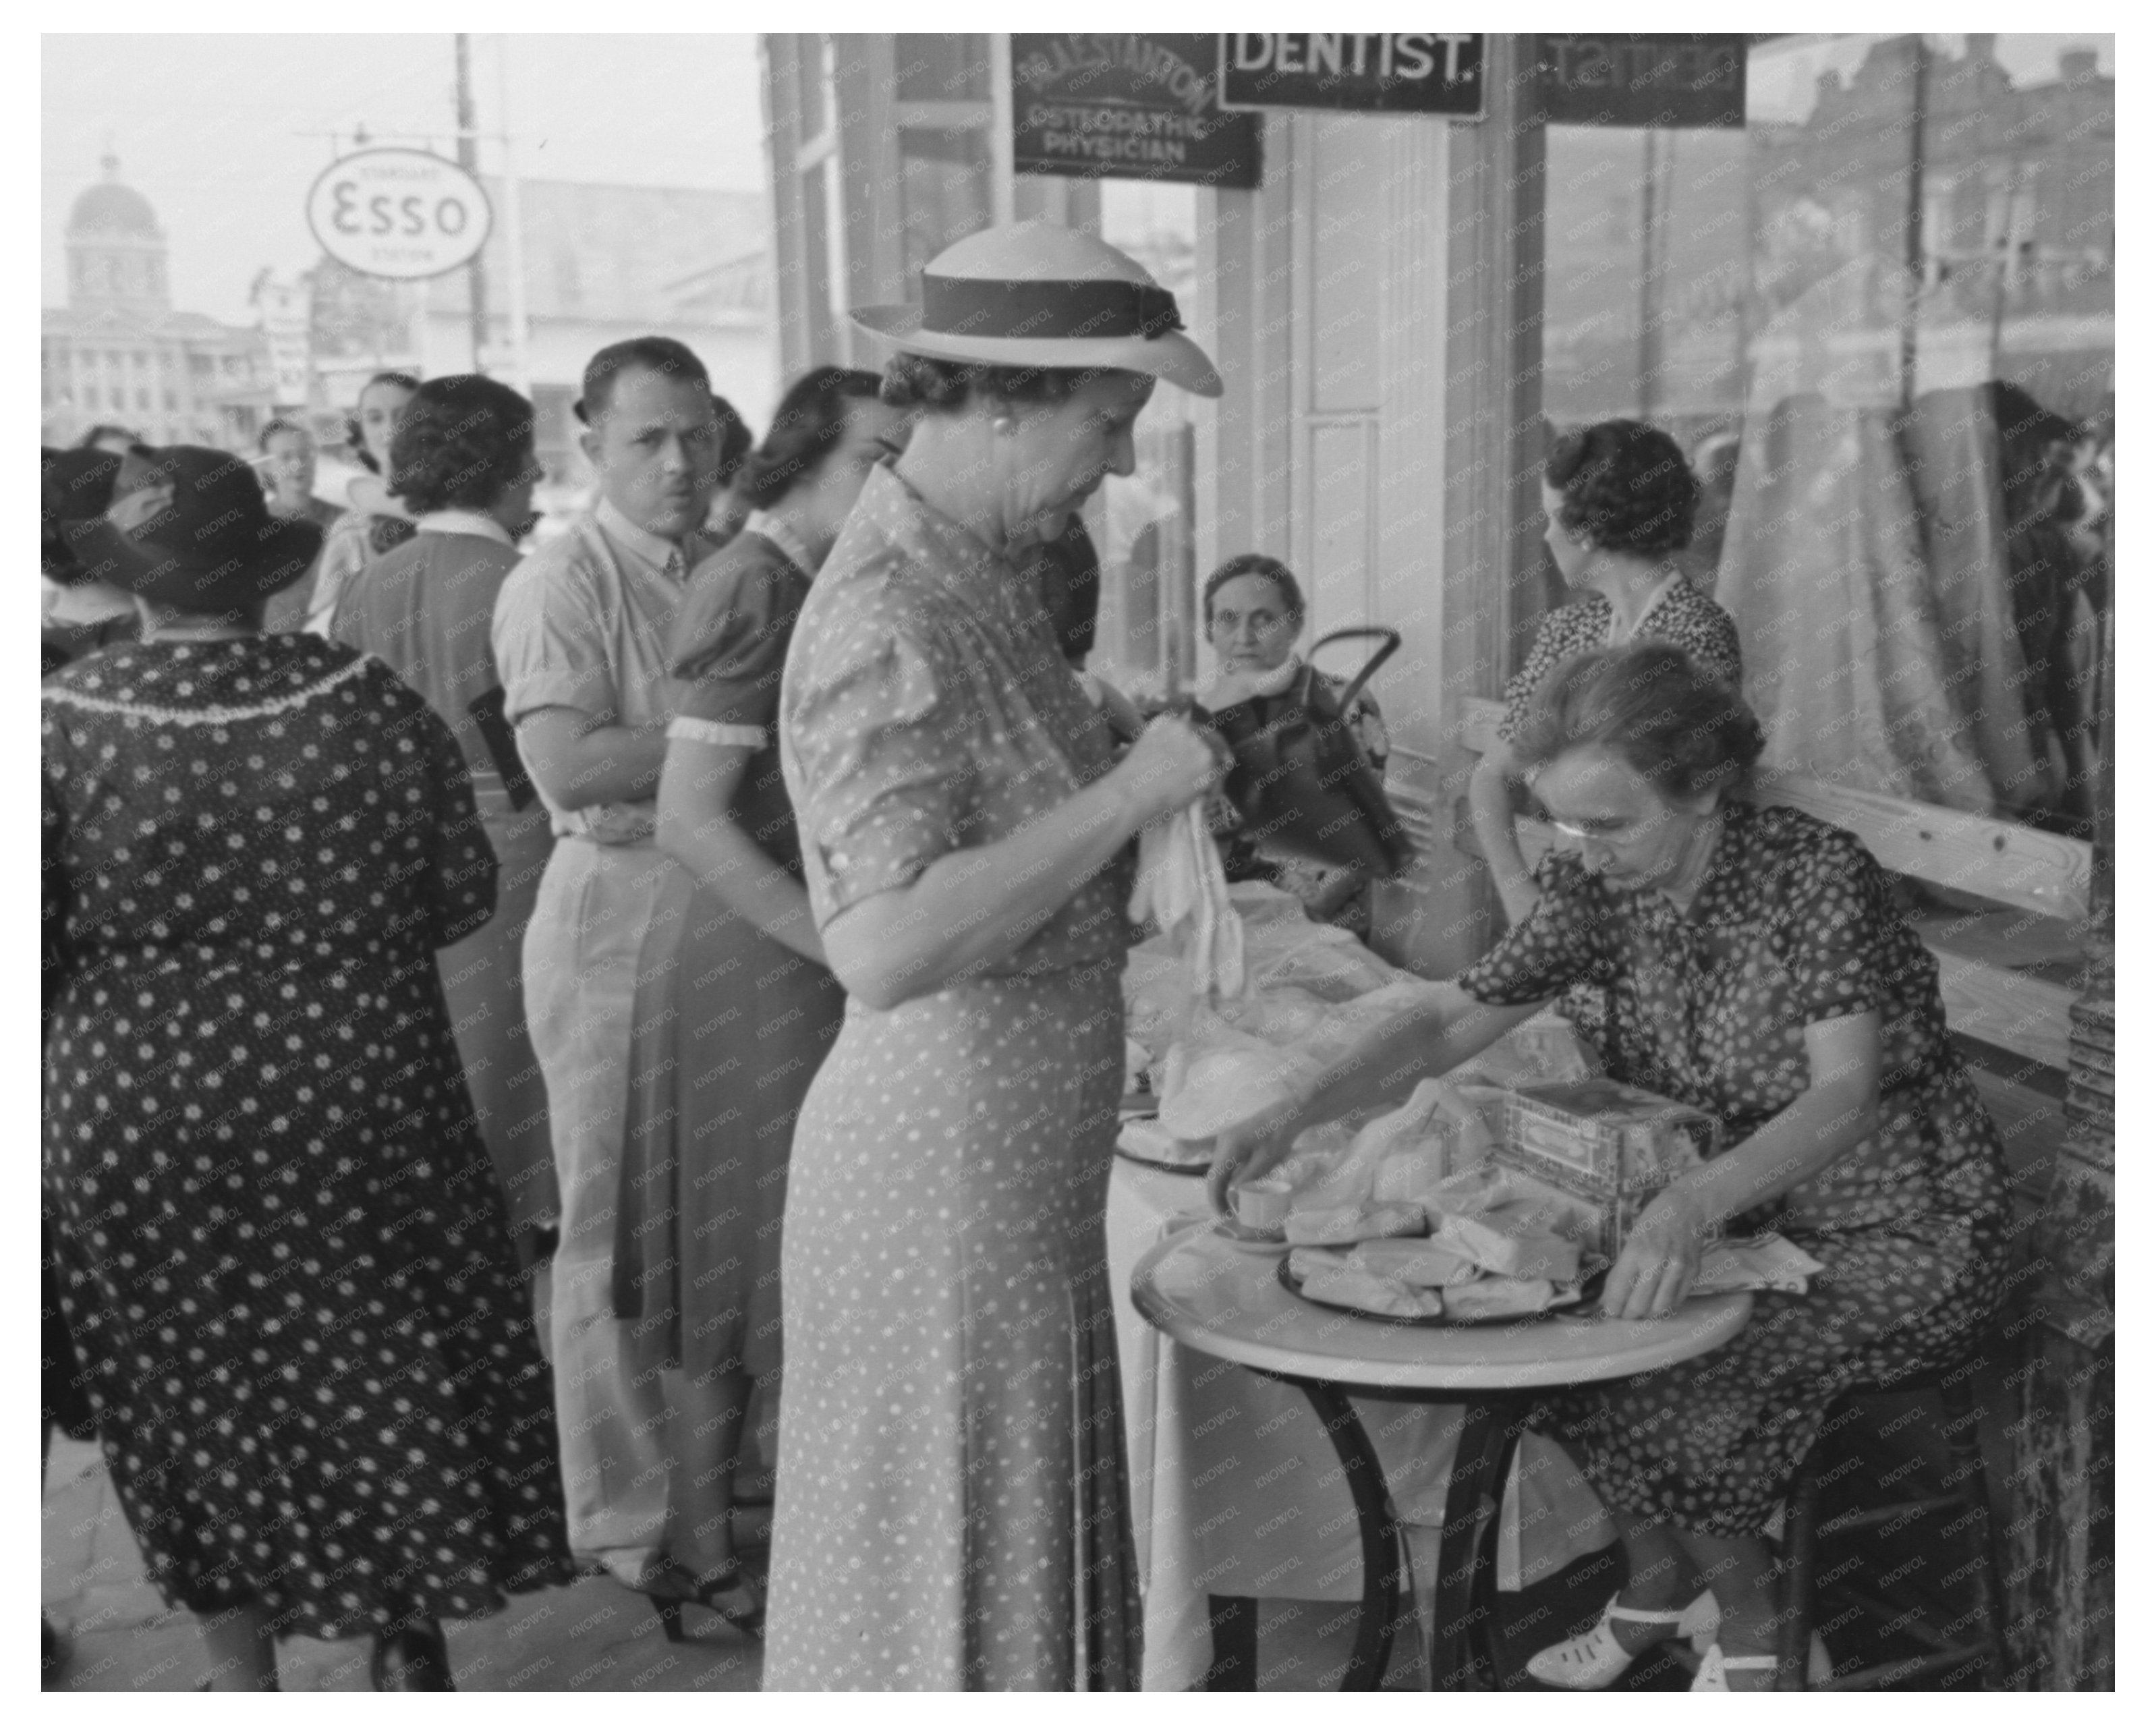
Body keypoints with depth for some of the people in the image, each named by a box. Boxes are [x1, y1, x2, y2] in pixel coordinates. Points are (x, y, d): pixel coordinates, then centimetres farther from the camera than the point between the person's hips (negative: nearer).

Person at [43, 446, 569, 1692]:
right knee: (393, 1369, 17)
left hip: (135, 1115, 0)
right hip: (355, 1105, 1)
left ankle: (241, 1674, 30)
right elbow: (464, 897, -1)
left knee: (193, 1398, 17)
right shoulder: (377, 709, -9)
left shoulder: (60, 730, -11)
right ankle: (410, 1653, 30)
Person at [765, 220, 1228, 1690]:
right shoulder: (885, 619, -21)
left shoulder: (985, 579, 8)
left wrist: (1176, 773, 6)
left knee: (1034, 1551, 22)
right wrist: (1126, 795, -24)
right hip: (944, 1163, -9)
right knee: (952, 1576, 8)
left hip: (1029, 1162, 9)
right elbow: (886, 947, -31)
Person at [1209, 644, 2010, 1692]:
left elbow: (1844, 1097, -35)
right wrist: (1293, 1116, -24)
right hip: (1732, 1210, 6)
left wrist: (1694, 1203, -53)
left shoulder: (1816, 874, -24)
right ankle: (1659, 1574, 10)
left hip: (1903, 1232, -5)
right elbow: (1449, 1023, -8)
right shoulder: (1598, 886, -8)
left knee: (1679, 1378, -25)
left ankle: (1751, 1609, 6)